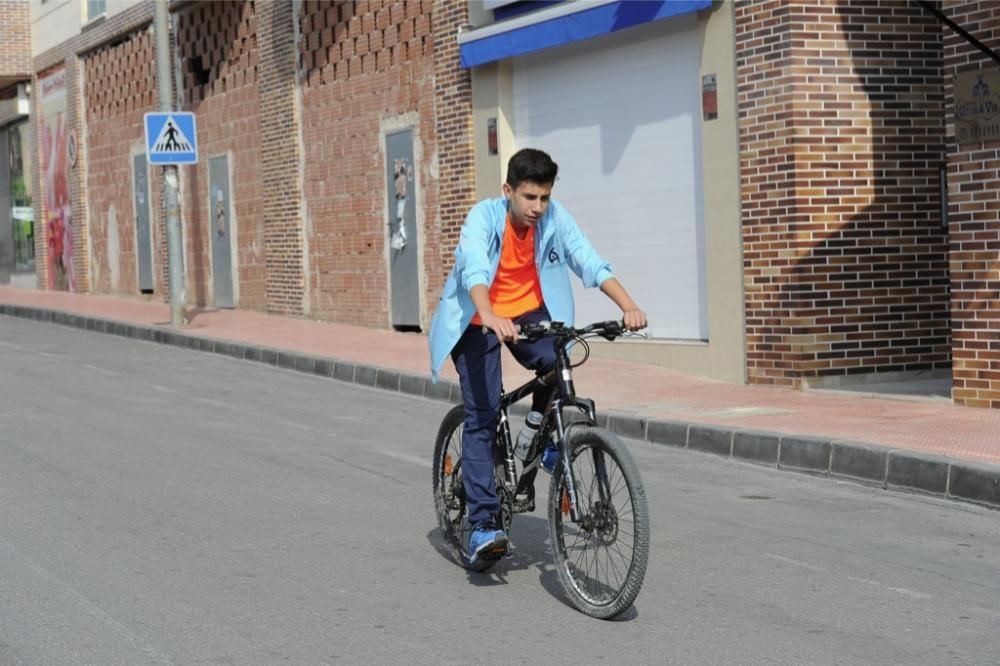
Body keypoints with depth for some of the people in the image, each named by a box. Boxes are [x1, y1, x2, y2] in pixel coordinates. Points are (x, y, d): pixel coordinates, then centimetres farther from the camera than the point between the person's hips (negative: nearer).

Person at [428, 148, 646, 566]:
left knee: (556, 364, -28)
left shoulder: (555, 218, -13)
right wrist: (490, 318, -57)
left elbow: (590, 263, -20)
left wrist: (628, 306, -36)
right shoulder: (484, 216, -23)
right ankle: (482, 524, -11)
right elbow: (474, 271, -38)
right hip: (478, 320, -3)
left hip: (528, 311, 3)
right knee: (481, 417, -12)